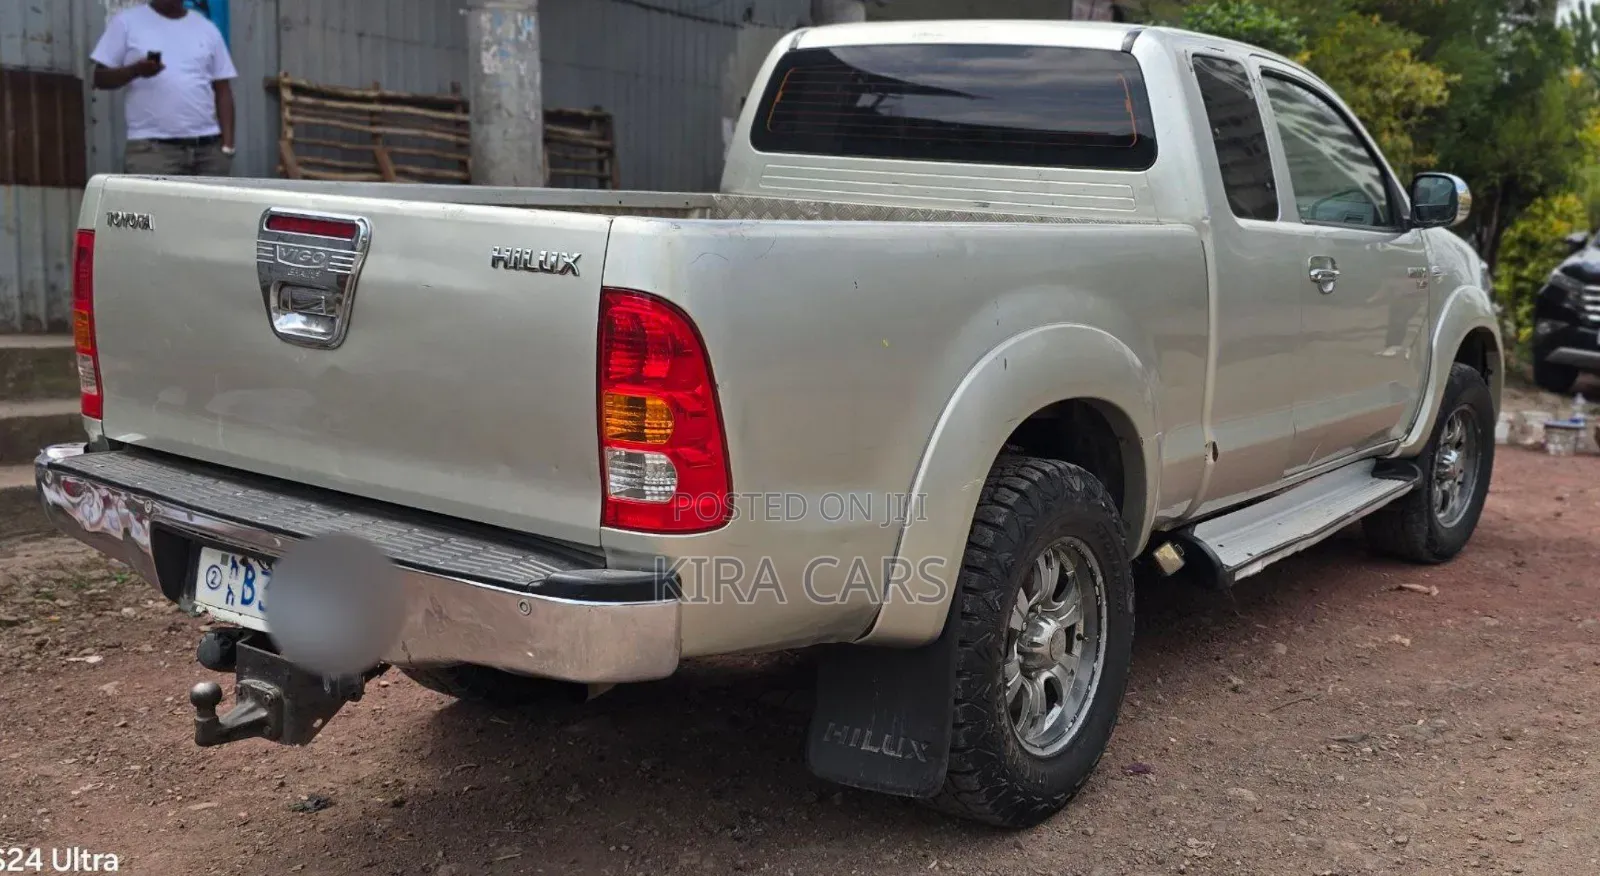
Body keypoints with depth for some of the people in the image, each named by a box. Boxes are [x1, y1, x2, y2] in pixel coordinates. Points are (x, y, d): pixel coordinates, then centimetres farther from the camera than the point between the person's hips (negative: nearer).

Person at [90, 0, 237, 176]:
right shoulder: (127, 22, 6)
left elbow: (222, 90, 11)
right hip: (152, 147, -3)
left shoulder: (207, 29, 14)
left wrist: (228, 145, 0)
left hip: (208, 147, 3)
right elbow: (101, 77, 4)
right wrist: (135, 70, -17)